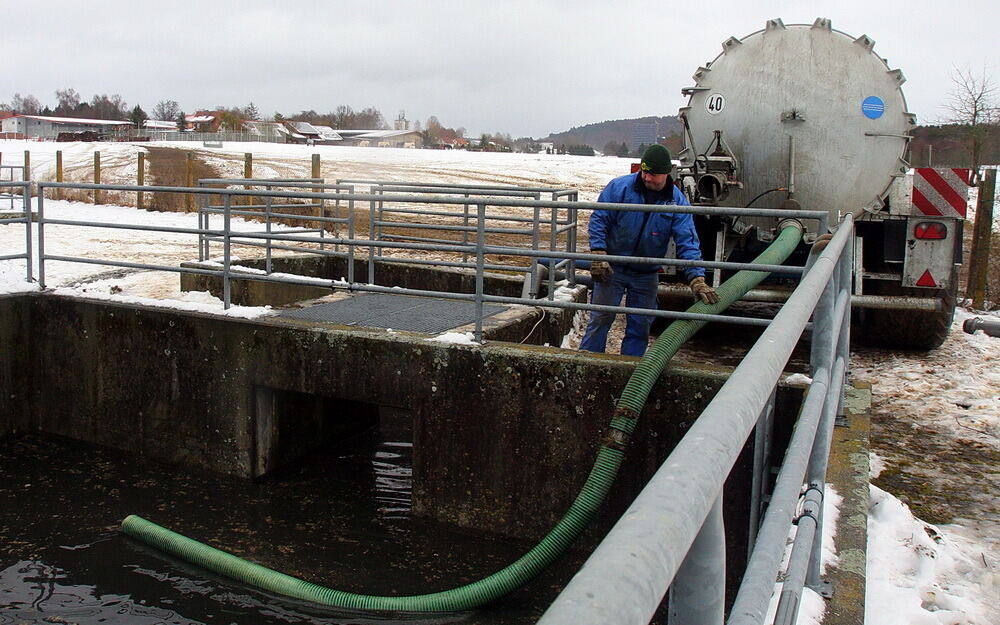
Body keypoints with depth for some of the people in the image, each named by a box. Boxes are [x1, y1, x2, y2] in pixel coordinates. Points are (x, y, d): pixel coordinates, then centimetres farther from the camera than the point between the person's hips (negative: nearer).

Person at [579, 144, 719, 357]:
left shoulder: (677, 202, -6)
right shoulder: (620, 187, -11)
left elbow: (687, 242, -10)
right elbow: (599, 220, -7)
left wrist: (697, 279, -21)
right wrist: (598, 257, -17)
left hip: (646, 275, 2)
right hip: (612, 268, -2)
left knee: (640, 327, 9)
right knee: (600, 318, 0)